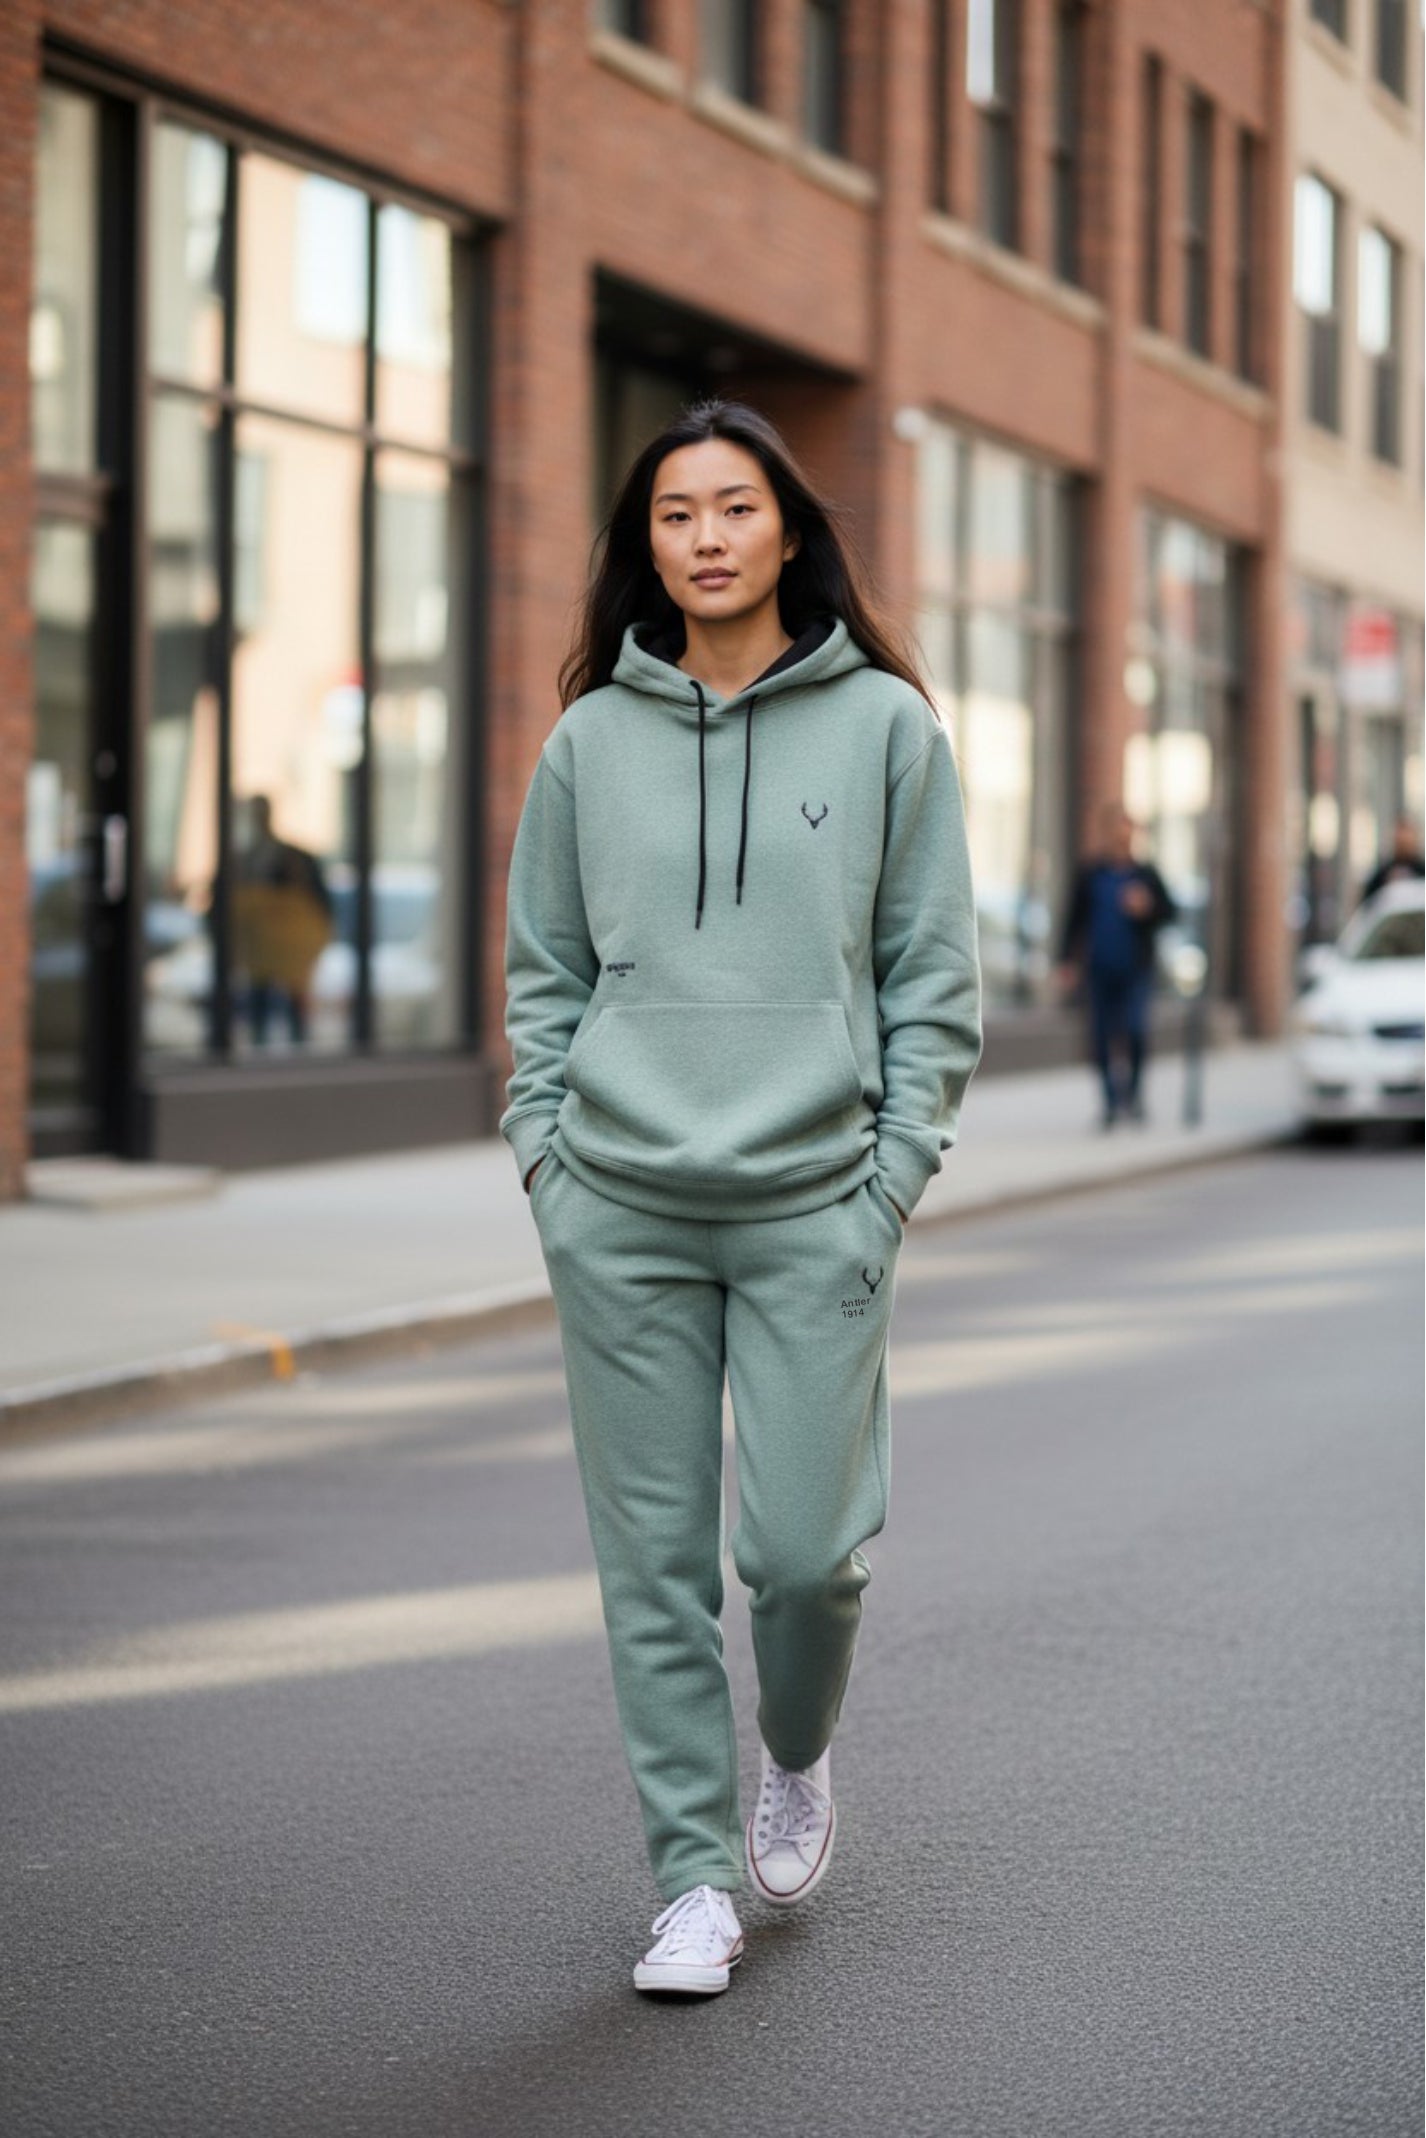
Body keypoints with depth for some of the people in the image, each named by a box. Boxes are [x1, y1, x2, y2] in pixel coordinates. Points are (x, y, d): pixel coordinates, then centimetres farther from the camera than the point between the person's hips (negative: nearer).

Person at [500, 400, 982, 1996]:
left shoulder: (884, 723, 3)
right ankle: (693, 1875, 14)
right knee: (654, 1560, 3)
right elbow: (542, 972, 12)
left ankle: (797, 1754, 28)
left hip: (814, 1207, -1)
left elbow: (934, 975, 3)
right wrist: (550, 1168, 3)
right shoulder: (590, 740, 7)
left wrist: (890, 1178, -4)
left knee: (803, 1545, -4)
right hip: (621, 1217, 2)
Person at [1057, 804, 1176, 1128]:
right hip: (1100, 969, 1)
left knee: (1135, 1028, -15)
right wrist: (1068, 959, 2)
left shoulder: (1145, 873, 6)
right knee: (1102, 1035, 1)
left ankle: (1133, 1089, 5)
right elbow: (1076, 917, 6)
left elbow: (1169, 910, 10)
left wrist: (1146, 907, -11)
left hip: (1136, 969, -1)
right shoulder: (1091, 874, 6)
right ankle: (1112, 1100, 12)